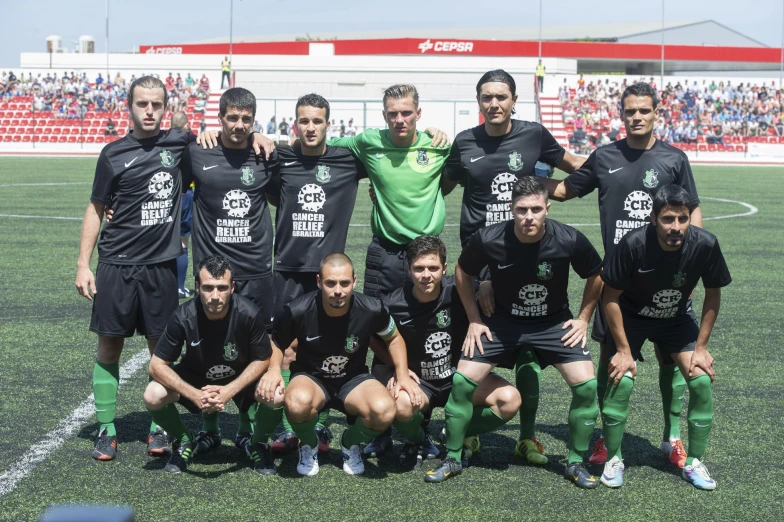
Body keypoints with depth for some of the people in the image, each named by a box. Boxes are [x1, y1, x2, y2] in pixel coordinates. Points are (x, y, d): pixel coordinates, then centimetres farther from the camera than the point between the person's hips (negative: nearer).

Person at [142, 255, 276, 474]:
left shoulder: (248, 314, -28)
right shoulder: (183, 317, -26)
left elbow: (262, 360, -14)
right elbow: (157, 364, -19)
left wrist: (229, 391, -30)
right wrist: (194, 395, -34)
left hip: (241, 378, 0)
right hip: (196, 379, 1)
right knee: (153, 396, -26)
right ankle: (184, 442, 5)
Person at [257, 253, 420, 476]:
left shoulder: (372, 310, -16)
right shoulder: (298, 311, -19)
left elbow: (394, 339, 6)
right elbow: (276, 344, 1)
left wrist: (403, 375, -6)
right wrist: (274, 369, -19)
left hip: (354, 380, 1)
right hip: (311, 378, -1)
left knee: (384, 410, -31)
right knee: (298, 402, -38)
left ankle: (350, 443, 6)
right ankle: (309, 445, 0)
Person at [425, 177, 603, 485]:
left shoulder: (569, 241, -23)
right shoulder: (488, 240, -23)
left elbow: (595, 276, -1)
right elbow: (463, 273, -1)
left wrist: (583, 318, -2)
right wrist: (474, 320, -1)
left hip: (555, 323, 0)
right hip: (501, 321, 0)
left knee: (586, 385, -14)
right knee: (463, 381, -10)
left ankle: (576, 463, 7)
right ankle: (452, 459, 10)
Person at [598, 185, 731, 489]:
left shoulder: (705, 245, -26)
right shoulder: (633, 244, -32)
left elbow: (713, 295, -8)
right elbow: (611, 296, -19)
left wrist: (701, 347, -8)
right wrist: (623, 350, -17)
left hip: (677, 318, 2)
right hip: (631, 317, -2)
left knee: (702, 381, -11)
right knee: (621, 381, -18)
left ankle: (694, 463, 7)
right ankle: (613, 459, 2)